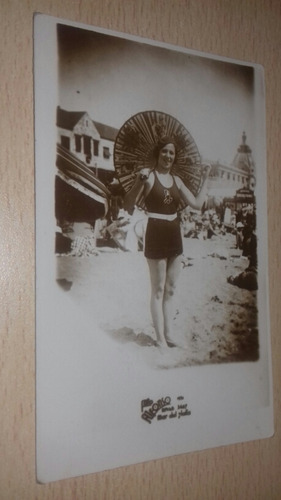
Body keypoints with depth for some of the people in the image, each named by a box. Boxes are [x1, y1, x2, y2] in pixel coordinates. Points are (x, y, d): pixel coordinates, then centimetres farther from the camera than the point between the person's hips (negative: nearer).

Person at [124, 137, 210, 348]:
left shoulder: (176, 180, 11)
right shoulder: (148, 175, -7)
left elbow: (197, 203, 7)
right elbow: (128, 205, -15)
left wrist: (205, 178, 11)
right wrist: (139, 182, -30)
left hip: (174, 236, 6)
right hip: (156, 235, -6)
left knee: (171, 289, 13)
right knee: (158, 290, 2)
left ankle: (169, 334, 23)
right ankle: (160, 338, 11)